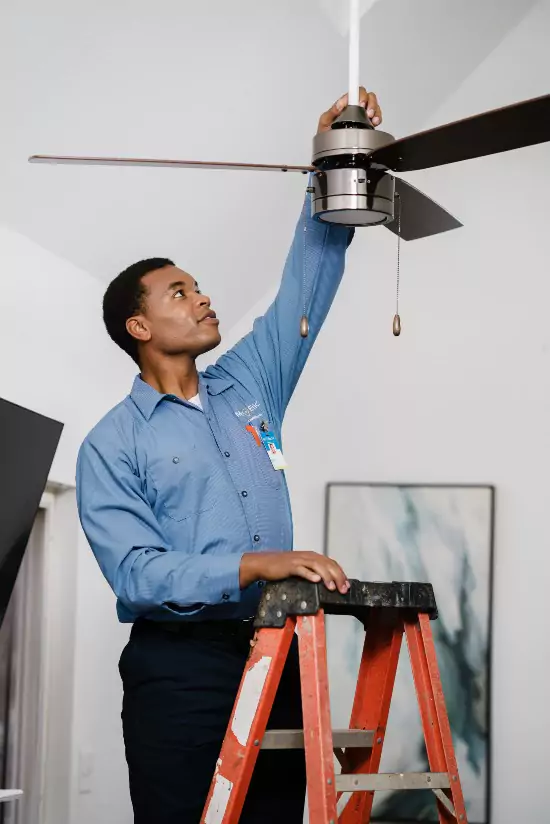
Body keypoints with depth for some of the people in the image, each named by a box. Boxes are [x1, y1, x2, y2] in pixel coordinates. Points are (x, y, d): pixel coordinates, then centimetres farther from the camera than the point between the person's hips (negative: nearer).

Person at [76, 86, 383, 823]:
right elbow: (134, 571, -13)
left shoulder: (248, 385, 16)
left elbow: (308, 278, 15)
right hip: (179, 670, -5)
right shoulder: (111, 446, 0)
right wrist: (254, 565, -23)